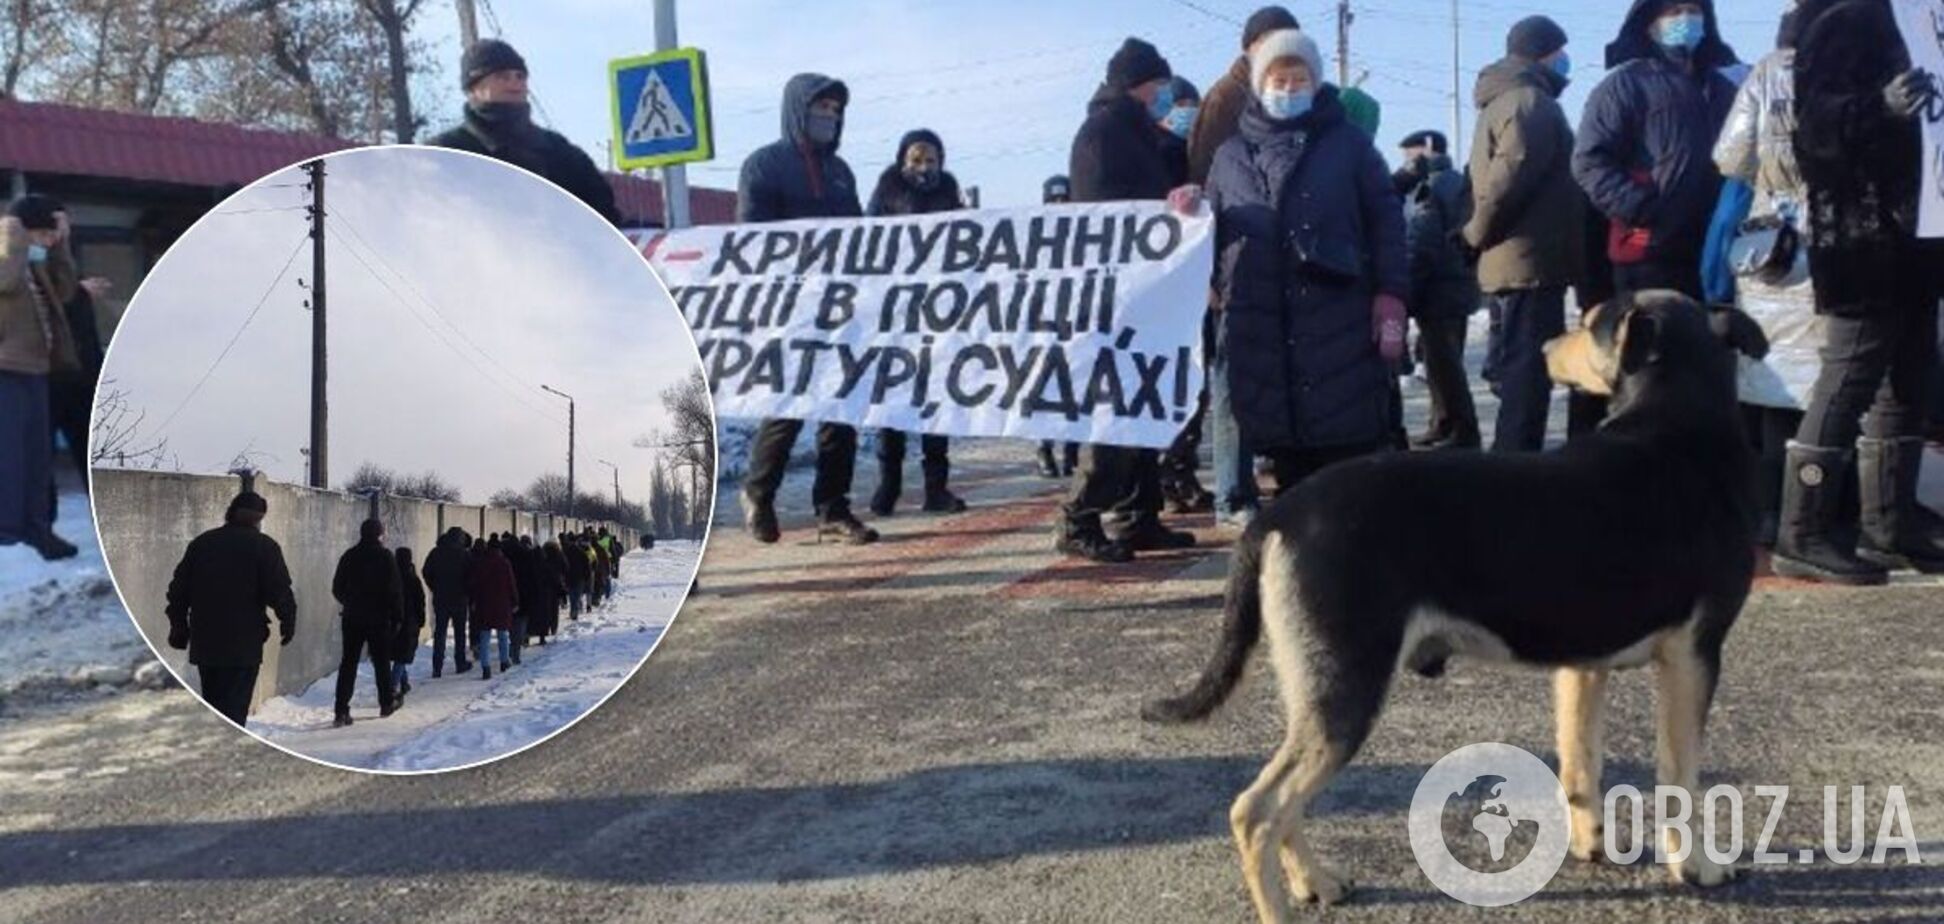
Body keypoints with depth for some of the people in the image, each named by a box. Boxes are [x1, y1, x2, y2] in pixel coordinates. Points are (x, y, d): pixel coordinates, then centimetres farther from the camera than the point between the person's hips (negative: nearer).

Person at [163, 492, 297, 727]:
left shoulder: (200, 543, 12)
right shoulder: (264, 546, -5)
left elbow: (179, 589, 13)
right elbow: (280, 592, -10)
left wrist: (179, 627, 19)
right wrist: (288, 624, 2)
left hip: (204, 644, 5)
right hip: (244, 646, -5)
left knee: (211, 706, 18)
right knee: (234, 708, -6)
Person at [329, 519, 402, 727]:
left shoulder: (349, 556, 4)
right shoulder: (386, 557, -8)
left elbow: (337, 588, 9)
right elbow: (395, 590, -10)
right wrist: (398, 616, -2)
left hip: (352, 618, 3)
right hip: (379, 618, -3)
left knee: (348, 663, 2)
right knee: (382, 661, 11)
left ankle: (342, 710, -6)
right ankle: (387, 703, 22)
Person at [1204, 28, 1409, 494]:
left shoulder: (1348, 143, 9)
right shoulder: (1231, 155, 15)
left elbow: (1386, 221, 4)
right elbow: (1213, 233, 19)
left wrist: (1391, 303, -5)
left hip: (1341, 323, -2)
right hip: (1260, 331, 2)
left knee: (1353, 450, -2)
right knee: (1287, 455, 5)